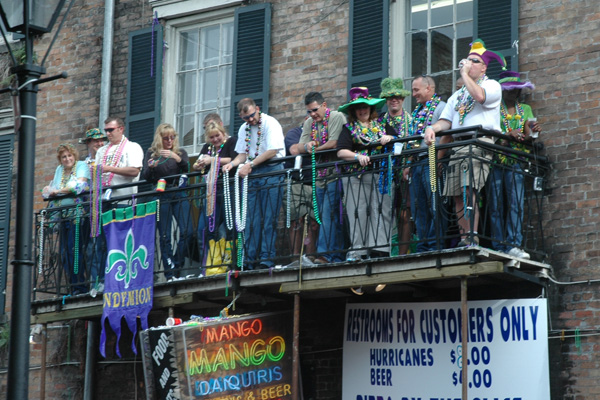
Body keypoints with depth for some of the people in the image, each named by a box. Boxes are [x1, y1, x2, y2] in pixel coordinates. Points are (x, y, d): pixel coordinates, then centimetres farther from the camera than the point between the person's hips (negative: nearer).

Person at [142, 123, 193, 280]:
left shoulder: (180, 152, 14)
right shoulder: (151, 153, 11)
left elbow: (187, 169, -3)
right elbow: (145, 177, 4)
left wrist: (176, 158, -20)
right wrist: (151, 167, -17)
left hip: (179, 195, 1)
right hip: (161, 197, -1)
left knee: (187, 232, -11)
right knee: (164, 236, -4)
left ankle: (176, 267, 1)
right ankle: (170, 274, -3)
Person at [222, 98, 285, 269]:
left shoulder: (270, 123, -7)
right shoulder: (243, 129, 14)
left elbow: (272, 151, -15)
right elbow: (243, 154, 16)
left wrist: (250, 165, -16)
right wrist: (232, 164, -5)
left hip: (271, 171, -6)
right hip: (252, 173, 6)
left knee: (269, 218, -10)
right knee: (251, 219, 1)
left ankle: (267, 259, -11)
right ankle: (251, 260, 1)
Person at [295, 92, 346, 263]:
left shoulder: (336, 117, -5)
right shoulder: (309, 123, 17)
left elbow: (334, 143, -15)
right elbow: (299, 148, 12)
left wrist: (315, 148, -2)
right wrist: (307, 146, -11)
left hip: (335, 175, -8)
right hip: (319, 177, 8)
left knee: (329, 215, -16)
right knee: (324, 217, 4)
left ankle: (325, 254, -21)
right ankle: (336, 255, 5)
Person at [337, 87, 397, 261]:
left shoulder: (381, 125, 18)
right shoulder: (349, 128, 12)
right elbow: (341, 152, -1)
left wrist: (390, 138, -2)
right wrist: (358, 156, -18)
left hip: (381, 175, 2)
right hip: (356, 176, -2)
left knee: (381, 211, -8)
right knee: (358, 213, -6)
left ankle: (379, 248, -12)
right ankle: (357, 251, -8)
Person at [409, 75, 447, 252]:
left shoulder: (440, 107, -2)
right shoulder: (417, 111, 23)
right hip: (416, 163, 8)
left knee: (434, 206, -9)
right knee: (419, 209, 6)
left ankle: (435, 245, -8)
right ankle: (423, 246, 8)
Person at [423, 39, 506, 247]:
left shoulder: (492, 85, 11)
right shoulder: (458, 95, 30)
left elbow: (479, 96, -14)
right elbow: (446, 121, 19)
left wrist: (465, 73, -2)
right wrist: (433, 128, -3)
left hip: (481, 142, -7)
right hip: (458, 145, 7)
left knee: (470, 189, -22)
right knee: (458, 196, -2)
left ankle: (472, 236, -28)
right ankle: (464, 240, -3)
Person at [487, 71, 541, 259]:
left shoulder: (525, 109, 18)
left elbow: (527, 139, 12)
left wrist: (532, 133, -10)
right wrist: (508, 135, -17)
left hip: (515, 162, 2)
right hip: (495, 160, -2)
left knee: (516, 202, -12)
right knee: (496, 205, -5)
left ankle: (514, 245, -17)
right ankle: (499, 247, -5)